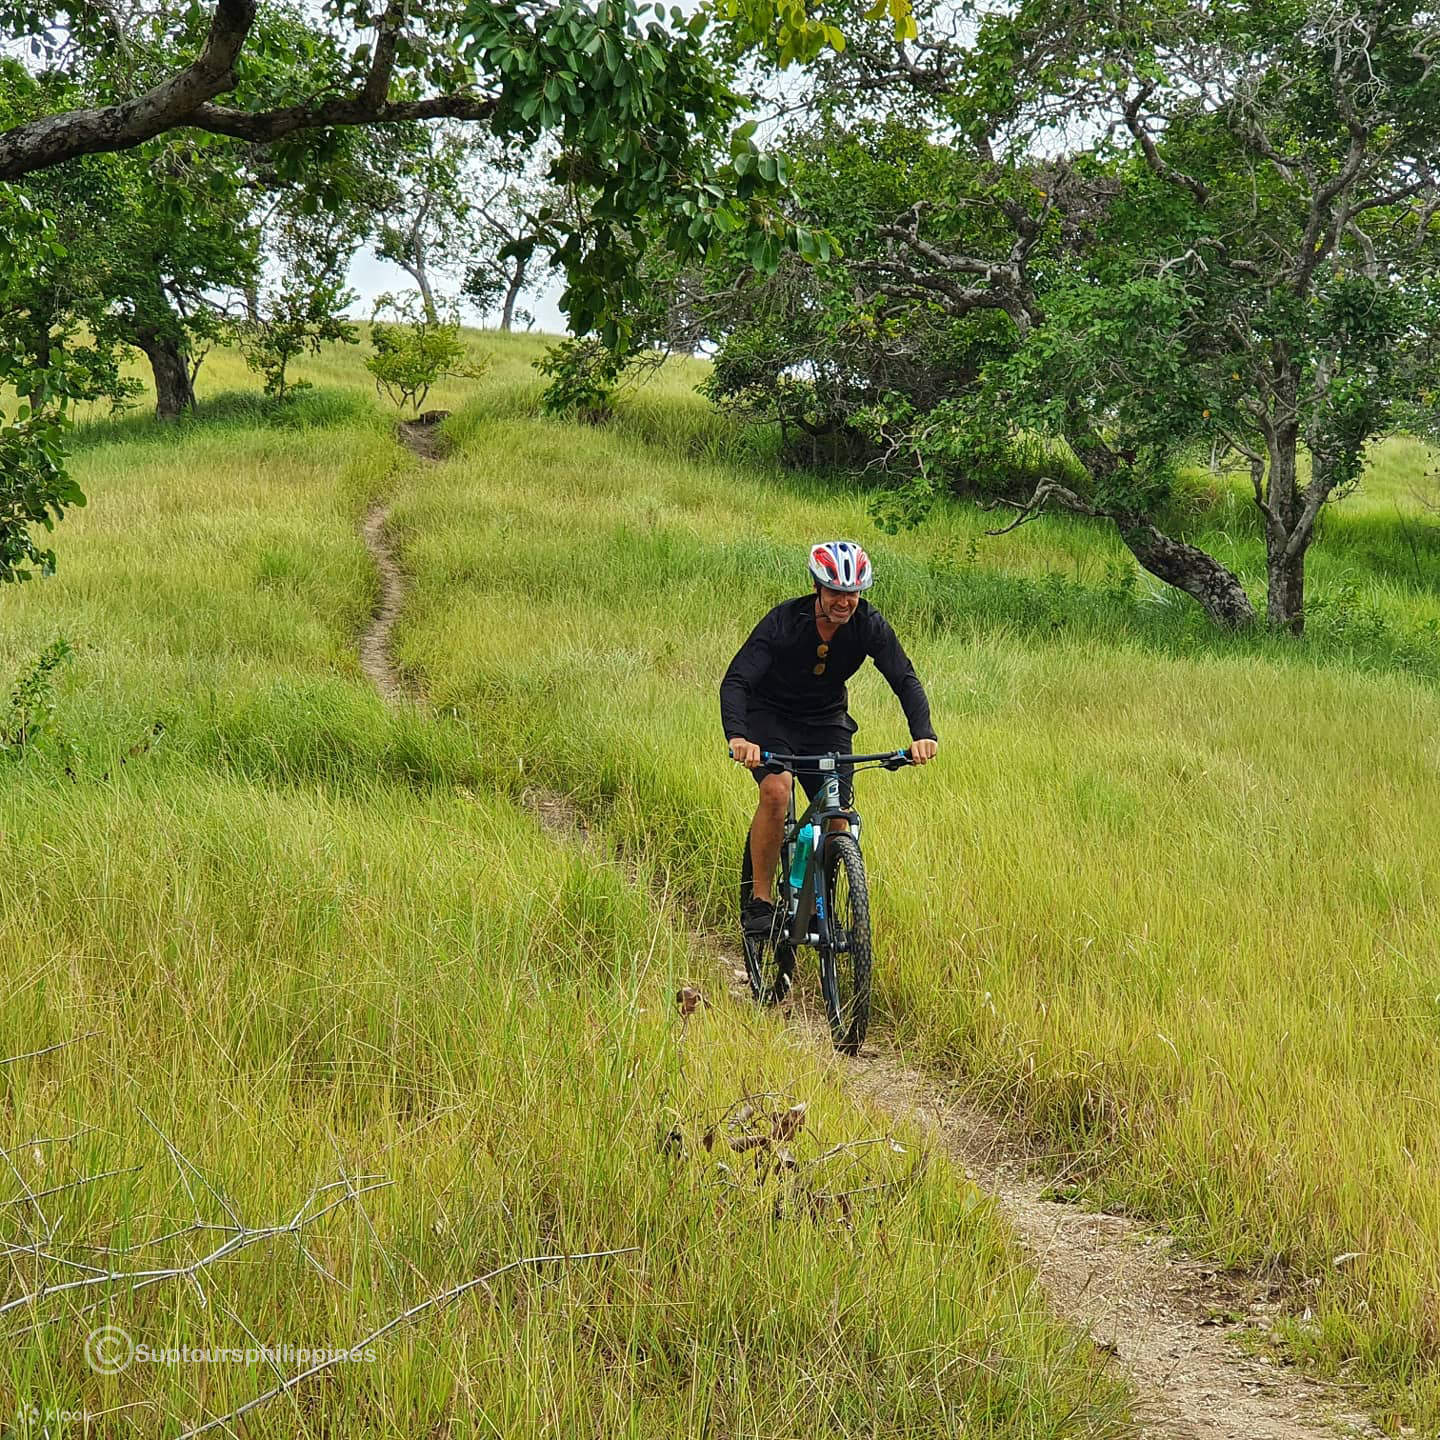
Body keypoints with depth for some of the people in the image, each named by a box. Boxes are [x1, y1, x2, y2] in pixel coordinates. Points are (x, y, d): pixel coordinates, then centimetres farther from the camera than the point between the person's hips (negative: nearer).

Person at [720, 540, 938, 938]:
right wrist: (738, 736, -51)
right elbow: (735, 681, -33)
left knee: (837, 819, -6)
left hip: (826, 722, 3)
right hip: (770, 715, -3)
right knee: (776, 791, -29)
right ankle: (760, 900, -17)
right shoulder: (783, 621, -27)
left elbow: (905, 680, -18)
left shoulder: (869, 625, -18)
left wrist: (923, 734, -36)